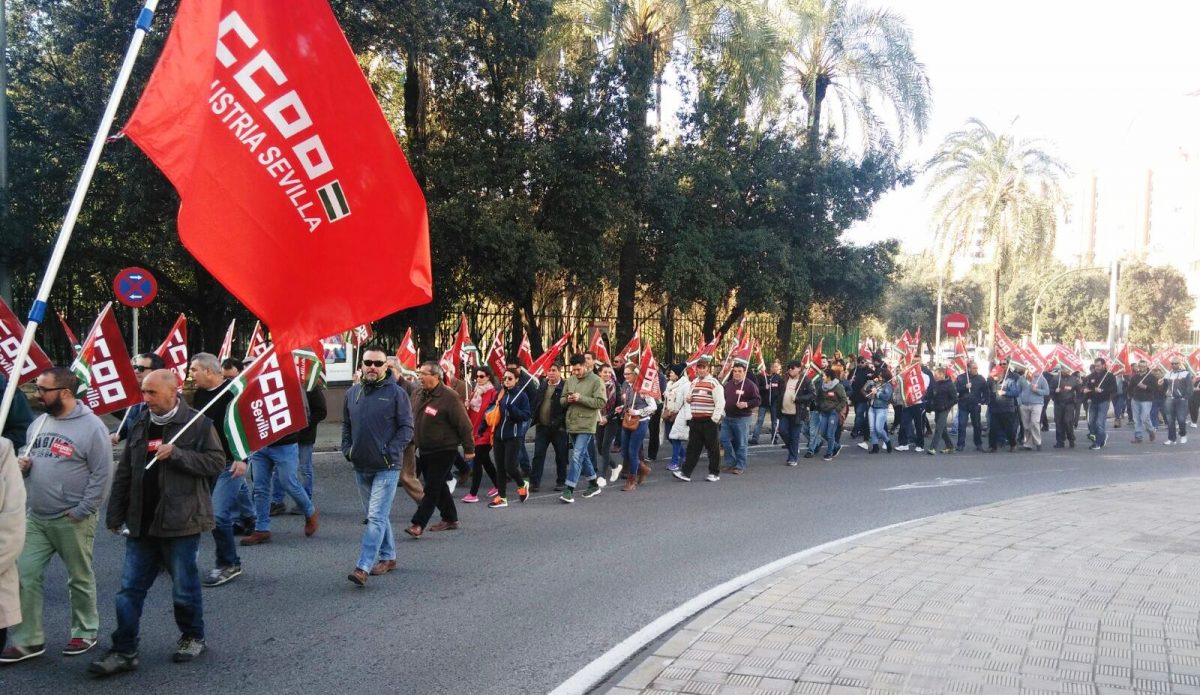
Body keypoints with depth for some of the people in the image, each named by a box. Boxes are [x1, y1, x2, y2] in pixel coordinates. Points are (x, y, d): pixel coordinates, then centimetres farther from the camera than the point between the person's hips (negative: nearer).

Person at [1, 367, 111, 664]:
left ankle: (85, 632, 25)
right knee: (24, 575, 4)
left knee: (79, 579, 9)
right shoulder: (39, 423, 7)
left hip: (72, 520, -6)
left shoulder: (91, 427, -15)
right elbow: (29, 456, 22)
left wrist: (81, 511, -17)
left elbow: (102, 474, -16)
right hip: (35, 517, 7)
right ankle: (27, 640, 15)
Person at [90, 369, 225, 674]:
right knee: (130, 588, 6)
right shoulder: (140, 425, 8)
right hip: (141, 523, 5)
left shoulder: (197, 423, -10)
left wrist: (177, 454, -21)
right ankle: (124, 651, 14)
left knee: (184, 587, 8)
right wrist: (115, 515, 11)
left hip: (180, 522, -5)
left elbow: (216, 463, -12)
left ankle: (193, 637, 28)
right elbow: (124, 474, 12)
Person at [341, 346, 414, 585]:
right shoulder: (352, 393, 8)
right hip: (361, 467, 6)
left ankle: (363, 567, -13)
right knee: (376, 516, 16)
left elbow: (407, 428, -8)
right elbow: (346, 425, 18)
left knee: (376, 517, -10)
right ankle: (387, 557, 29)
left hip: (387, 467, -6)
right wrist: (347, 449, 5)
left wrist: (390, 452, -16)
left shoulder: (396, 393, -8)